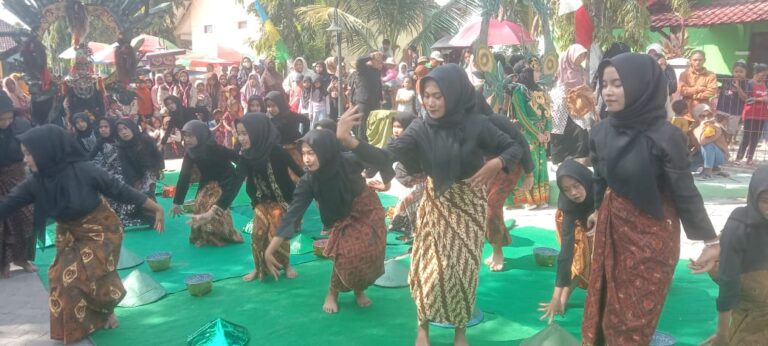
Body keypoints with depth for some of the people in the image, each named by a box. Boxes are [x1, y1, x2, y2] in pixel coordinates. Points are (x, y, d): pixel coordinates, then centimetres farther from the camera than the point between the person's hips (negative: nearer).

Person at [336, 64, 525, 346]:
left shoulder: (476, 124, -15)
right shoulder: (421, 128, -14)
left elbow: (514, 148, -4)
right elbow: (385, 157, -23)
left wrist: (496, 163, -26)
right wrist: (349, 141, -39)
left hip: (469, 203, 0)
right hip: (436, 203, 1)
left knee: (464, 267, 7)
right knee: (431, 268, 0)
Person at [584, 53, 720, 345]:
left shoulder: (665, 136, -21)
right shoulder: (601, 131, -4)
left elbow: (685, 191, -15)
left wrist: (710, 240, -9)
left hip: (652, 231, -5)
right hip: (612, 225, 5)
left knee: (636, 313, 9)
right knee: (604, 302, 16)